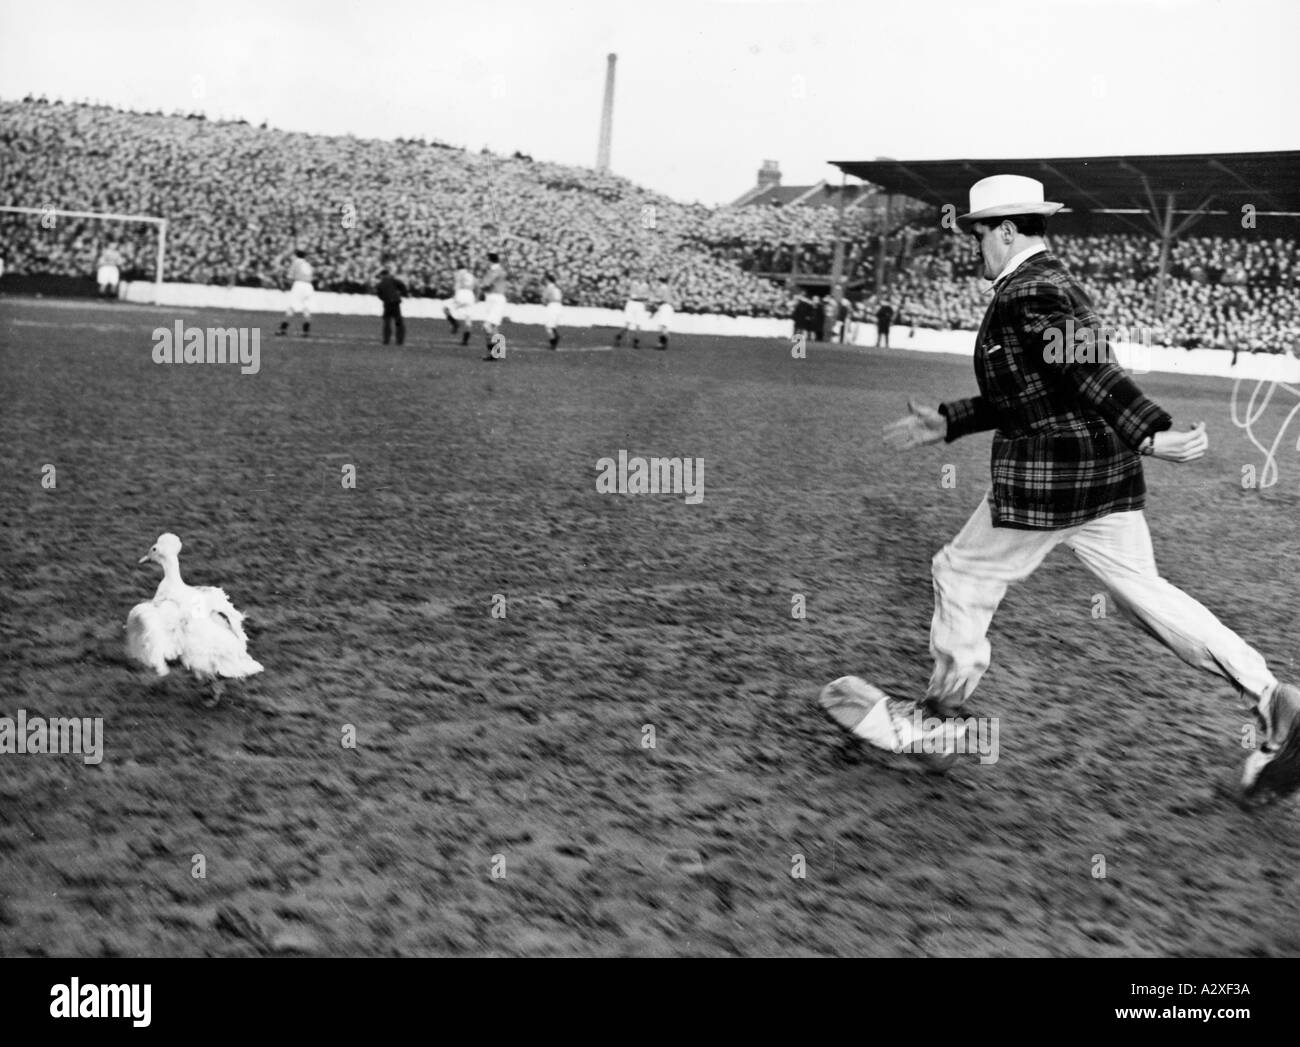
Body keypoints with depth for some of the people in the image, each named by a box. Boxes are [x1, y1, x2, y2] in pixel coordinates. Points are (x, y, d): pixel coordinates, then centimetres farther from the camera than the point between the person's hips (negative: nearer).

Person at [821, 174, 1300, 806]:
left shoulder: (1026, 292, -13)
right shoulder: (1050, 283, 19)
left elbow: (1090, 369, -25)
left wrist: (1149, 433, -33)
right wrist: (945, 424, 25)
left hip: (1045, 478, -10)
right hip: (1104, 473, 10)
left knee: (963, 577, 7)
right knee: (1142, 588, 11)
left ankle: (933, 721, 20)